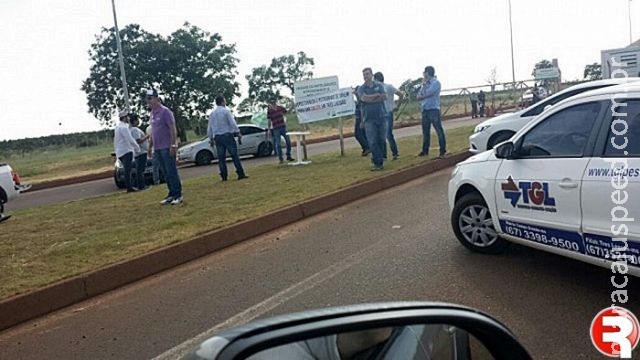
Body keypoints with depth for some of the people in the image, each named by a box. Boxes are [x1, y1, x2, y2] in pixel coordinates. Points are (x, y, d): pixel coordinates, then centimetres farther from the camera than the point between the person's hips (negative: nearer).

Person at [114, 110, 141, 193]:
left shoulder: (118, 127, 19)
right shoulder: (123, 127, -14)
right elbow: (130, 140, -19)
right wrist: (137, 148, -9)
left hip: (120, 152, 10)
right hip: (126, 151, -10)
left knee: (127, 170, 12)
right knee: (128, 170, -9)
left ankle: (129, 186, 14)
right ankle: (129, 187, -10)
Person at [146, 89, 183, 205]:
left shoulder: (165, 111, -10)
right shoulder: (152, 113, 14)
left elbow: (173, 129, -14)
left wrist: (173, 145, -20)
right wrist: (150, 146, 19)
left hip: (167, 147, -8)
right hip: (157, 148, 8)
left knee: (172, 172, -5)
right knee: (165, 173, 10)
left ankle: (178, 195, 0)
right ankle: (171, 194, 16)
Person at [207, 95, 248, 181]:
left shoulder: (212, 113, 10)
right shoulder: (226, 111, -6)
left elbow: (209, 128, 13)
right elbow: (233, 124, -11)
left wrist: (211, 139, 20)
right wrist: (238, 134, -5)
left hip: (217, 137, 5)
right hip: (227, 135, -5)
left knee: (221, 157, 6)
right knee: (234, 155, -3)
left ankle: (224, 176, 5)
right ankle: (241, 174, -4)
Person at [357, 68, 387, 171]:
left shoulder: (379, 85, 10)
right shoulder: (361, 88, 5)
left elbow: (384, 97, -6)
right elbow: (364, 98, -15)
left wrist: (370, 99, -9)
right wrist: (377, 95, -5)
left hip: (381, 116, 2)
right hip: (369, 118, -2)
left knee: (382, 140, 4)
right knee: (373, 142, -8)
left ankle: (376, 160, 17)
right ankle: (379, 162, -2)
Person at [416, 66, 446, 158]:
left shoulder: (435, 82, -4)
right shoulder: (425, 83, 17)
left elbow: (428, 93, -17)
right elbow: (419, 96, 11)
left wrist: (424, 84, 0)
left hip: (433, 109, -7)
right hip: (425, 109, 7)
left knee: (439, 130, -6)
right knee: (425, 131, 12)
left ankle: (443, 151, -5)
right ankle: (425, 150, 21)